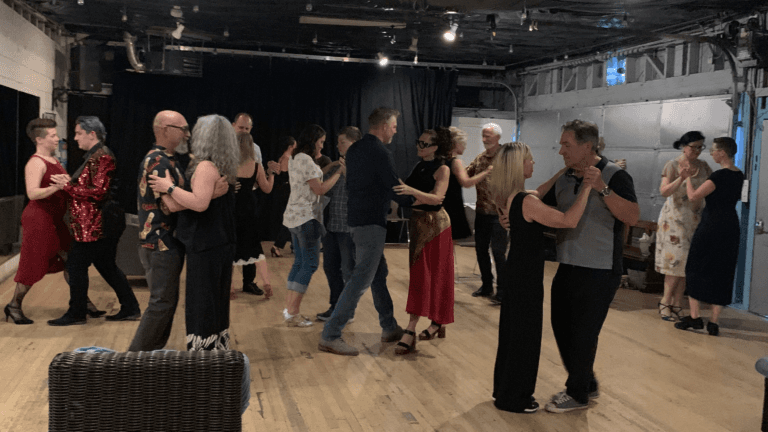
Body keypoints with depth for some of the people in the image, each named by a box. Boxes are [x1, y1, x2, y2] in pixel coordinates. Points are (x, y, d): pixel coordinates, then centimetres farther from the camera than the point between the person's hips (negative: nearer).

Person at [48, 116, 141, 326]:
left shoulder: (102, 157, -16)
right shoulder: (95, 155, 16)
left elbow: (98, 192, -22)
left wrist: (68, 186, -16)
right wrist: (70, 183, 3)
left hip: (96, 226, -10)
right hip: (99, 224, 10)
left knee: (76, 264, -2)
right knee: (106, 265, 14)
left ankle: (76, 313, 8)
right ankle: (130, 309, 19)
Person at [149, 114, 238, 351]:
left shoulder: (206, 166, -15)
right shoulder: (226, 168, 12)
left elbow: (200, 203, -27)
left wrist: (170, 188, -19)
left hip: (205, 248, -9)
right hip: (223, 245, 9)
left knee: (202, 304, -2)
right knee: (217, 302, 18)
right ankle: (218, 347, 28)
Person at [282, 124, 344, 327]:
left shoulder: (294, 159, 15)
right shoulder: (306, 160, -15)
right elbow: (319, 189, -15)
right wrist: (339, 172, -7)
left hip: (294, 216, 10)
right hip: (306, 217, -10)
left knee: (300, 263, 13)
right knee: (310, 264, -5)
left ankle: (290, 310, 14)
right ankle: (293, 312, -6)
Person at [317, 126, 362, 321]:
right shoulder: (337, 165, 12)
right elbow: (327, 191, 14)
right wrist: (328, 171, 1)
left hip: (349, 226, -7)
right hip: (332, 224, 8)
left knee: (349, 270, 2)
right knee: (330, 267, 14)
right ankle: (335, 307, 28)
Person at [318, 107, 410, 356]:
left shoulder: (354, 150, 12)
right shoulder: (381, 153, -15)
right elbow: (394, 188, -12)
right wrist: (413, 203, 4)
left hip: (356, 217, 10)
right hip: (372, 221, -10)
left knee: (379, 273, 18)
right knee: (362, 278, -8)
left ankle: (390, 328, 28)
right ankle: (330, 335, -9)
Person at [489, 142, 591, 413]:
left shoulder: (508, 197, 3)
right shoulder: (526, 202, -25)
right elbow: (569, 220, -30)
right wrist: (587, 187, -23)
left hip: (515, 270, 9)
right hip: (527, 275, -9)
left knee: (511, 330, 19)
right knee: (525, 333, 4)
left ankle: (504, 389, 32)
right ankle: (513, 398, 16)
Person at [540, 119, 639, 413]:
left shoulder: (614, 175, -13)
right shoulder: (564, 179, 7)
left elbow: (632, 217, -23)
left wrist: (602, 188, -31)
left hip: (599, 271, -7)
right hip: (568, 267, 7)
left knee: (583, 334, 4)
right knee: (561, 326, 15)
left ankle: (578, 394, 23)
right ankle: (586, 383, 35)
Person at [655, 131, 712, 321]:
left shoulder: (703, 166, 9)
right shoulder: (672, 165, -5)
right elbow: (664, 191, -14)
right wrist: (682, 178, -25)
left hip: (695, 218, 5)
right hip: (675, 218, -4)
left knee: (686, 262, 3)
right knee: (676, 259, -10)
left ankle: (677, 304, 8)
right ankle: (666, 301, 2)